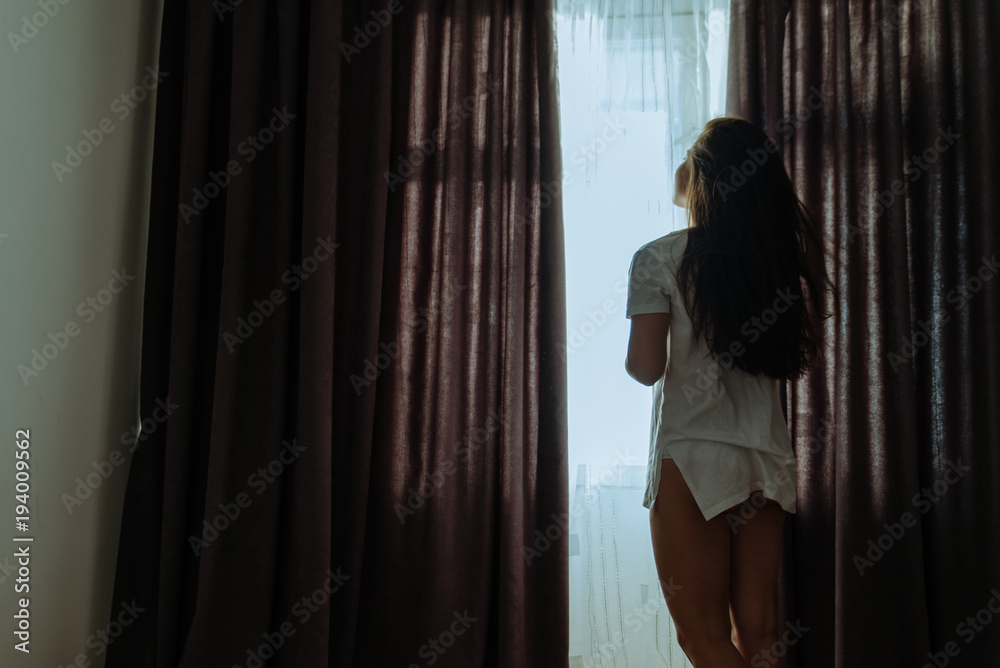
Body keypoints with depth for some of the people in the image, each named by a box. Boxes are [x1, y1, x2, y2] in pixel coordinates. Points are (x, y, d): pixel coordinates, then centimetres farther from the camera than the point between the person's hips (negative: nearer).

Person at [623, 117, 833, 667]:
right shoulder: (784, 259, 7)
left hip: (692, 458, -5)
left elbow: (645, 367, -11)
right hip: (768, 460, 5)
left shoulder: (659, 259, -6)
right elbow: (805, 357, 13)